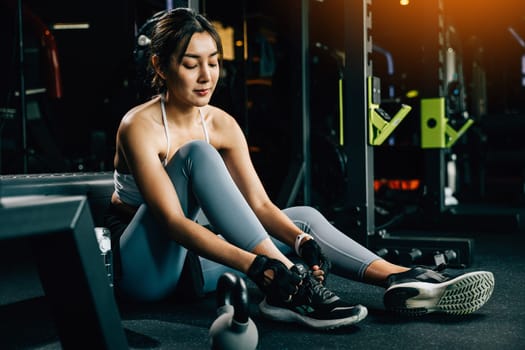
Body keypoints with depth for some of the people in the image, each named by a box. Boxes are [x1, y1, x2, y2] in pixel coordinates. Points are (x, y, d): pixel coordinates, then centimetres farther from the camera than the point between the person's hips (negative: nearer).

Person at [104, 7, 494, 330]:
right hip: (142, 266, -6)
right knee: (196, 154, -30)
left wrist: (301, 241, -27)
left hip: (188, 253, 6)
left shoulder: (222, 124, -1)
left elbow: (259, 203, -7)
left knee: (305, 217, -7)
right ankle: (290, 289, -38)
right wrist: (254, 265, -40)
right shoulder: (140, 126, -20)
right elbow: (172, 220, -30)